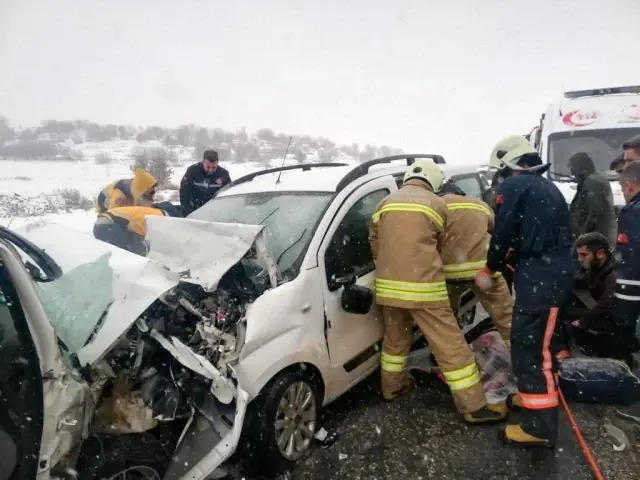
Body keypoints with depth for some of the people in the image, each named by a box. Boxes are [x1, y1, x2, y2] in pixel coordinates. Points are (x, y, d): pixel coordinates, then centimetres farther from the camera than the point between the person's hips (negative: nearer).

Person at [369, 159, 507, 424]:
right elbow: (438, 243, 12)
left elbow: (374, 242, 15)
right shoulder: (436, 203, 2)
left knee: (395, 337, 24)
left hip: (388, 283, 5)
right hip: (423, 285, -5)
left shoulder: (386, 202, 11)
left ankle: (391, 386, 40)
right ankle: (474, 406, 10)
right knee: (450, 343, 3)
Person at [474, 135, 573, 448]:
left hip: (540, 276, -10)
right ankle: (535, 396, 35)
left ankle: (540, 426, 0)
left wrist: (490, 269, 8)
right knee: (536, 341, 21)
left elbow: (503, 233, -9)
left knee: (529, 346, -6)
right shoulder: (547, 187, 20)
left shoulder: (513, 186, -8)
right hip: (555, 272, 10)